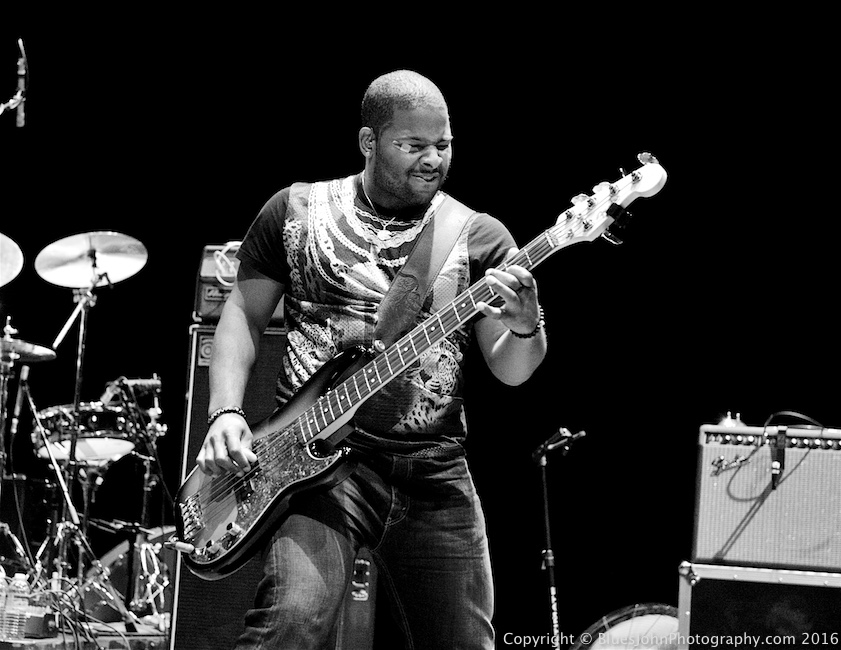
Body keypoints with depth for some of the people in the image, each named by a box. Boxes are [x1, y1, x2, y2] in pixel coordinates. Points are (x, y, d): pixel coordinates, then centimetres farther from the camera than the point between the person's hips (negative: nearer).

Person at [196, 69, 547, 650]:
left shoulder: (479, 237, 7)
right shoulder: (295, 211, 7)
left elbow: (510, 369, 4)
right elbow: (243, 314, 11)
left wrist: (525, 328, -20)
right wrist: (226, 414, -5)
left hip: (435, 474, 3)